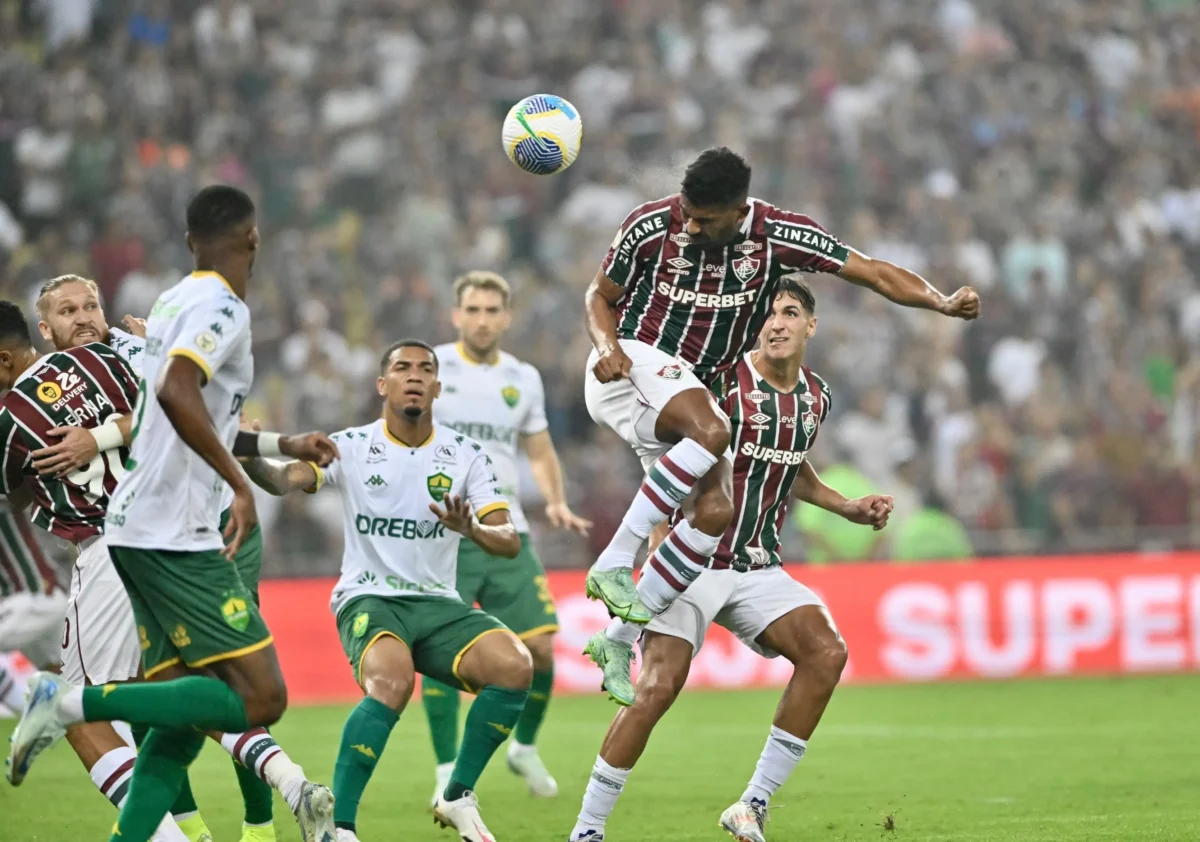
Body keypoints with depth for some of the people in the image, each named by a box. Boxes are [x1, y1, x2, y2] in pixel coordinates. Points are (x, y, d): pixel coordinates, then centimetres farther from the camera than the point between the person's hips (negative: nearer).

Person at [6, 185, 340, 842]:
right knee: (260, 698, -11)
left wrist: (283, 444, 36)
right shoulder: (222, 307, -10)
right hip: (176, 535, -9)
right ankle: (76, 704, -15)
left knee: (184, 719, 7)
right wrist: (240, 484, -24)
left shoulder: (176, 301, 18)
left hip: (138, 531, 9)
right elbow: (176, 393, -28)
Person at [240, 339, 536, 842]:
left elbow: (509, 543, -2)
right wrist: (248, 456, -40)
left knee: (515, 667, -24)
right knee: (392, 681, -36)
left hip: (438, 603, 3)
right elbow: (286, 480, -17)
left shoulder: (466, 456, 5)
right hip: (368, 599, -3)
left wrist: (471, 529, -25)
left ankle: (458, 798, -4)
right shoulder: (352, 448, -1)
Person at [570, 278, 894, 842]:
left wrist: (850, 510, 20)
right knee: (658, 686, -19)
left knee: (826, 653, -17)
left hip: (759, 568, 6)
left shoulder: (815, 398, 8)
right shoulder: (723, 380, -13)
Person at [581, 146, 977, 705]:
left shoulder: (777, 236, -7)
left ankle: (618, 640, -6)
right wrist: (607, 346, -16)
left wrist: (942, 302, -21)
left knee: (715, 513, -15)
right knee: (711, 431, -34)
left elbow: (872, 272, -6)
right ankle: (614, 564, -31)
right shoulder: (651, 225, -11)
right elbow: (600, 295, 4)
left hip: (690, 390, 5)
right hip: (633, 364, -5)